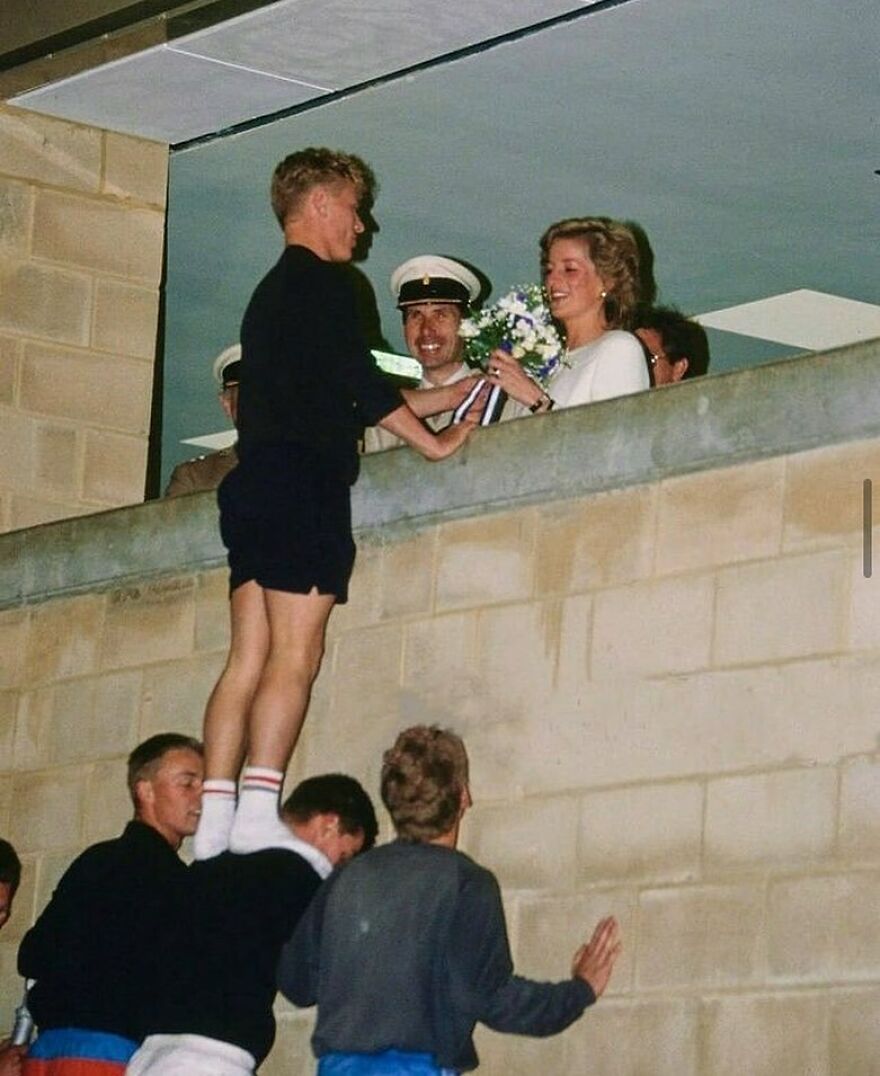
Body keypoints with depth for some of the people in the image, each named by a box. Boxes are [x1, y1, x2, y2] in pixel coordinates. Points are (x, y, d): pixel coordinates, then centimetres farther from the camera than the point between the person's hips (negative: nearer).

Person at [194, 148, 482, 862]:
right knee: (294, 655, -13)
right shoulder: (322, 282, -3)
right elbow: (359, 381, -12)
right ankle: (257, 817, -21)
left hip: (256, 483, 9)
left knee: (248, 659, 2)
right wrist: (435, 443, -3)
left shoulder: (274, 291, 26)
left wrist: (445, 395, 34)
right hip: (303, 482, -9)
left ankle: (214, 820, -5)